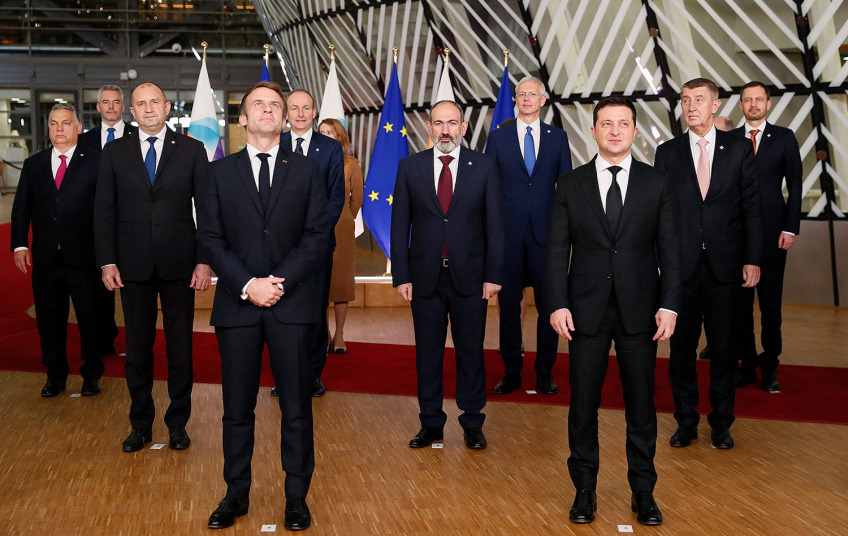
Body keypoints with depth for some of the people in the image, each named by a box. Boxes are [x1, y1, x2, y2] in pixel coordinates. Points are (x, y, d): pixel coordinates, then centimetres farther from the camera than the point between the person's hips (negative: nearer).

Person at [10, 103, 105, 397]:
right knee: (49, 320, 11)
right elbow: (21, 207, 10)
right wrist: (20, 244, -1)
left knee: (90, 319, 7)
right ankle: (56, 375, 26)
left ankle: (92, 374, 24)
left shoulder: (95, 162, -1)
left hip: (83, 259, -3)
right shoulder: (33, 164, 10)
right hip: (45, 259, 3)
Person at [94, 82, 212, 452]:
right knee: (137, 349, 9)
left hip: (179, 266, -1)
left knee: (180, 348, 7)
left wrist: (204, 260, -6)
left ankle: (178, 423, 21)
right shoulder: (114, 152, 6)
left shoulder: (191, 150, 3)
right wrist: (107, 262, -3)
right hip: (134, 266, 1)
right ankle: (141, 424, 22)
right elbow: (104, 210, 5)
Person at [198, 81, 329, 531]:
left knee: (296, 407, 4)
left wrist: (280, 281, -11)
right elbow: (210, 238, 2)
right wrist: (247, 285, -11)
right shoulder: (219, 172, 9)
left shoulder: (306, 170, 9)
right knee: (237, 407, 7)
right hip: (236, 305, 1)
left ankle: (297, 495, 16)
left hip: (292, 304, 0)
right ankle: (236, 493, 20)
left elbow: (317, 236, 1)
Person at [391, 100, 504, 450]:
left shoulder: (484, 166, 1)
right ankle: (431, 424, 22)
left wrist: (493, 275, -5)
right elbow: (400, 225, 3)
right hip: (425, 277, 1)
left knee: (471, 351, 8)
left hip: (470, 276, -1)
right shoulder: (410, 167, 3)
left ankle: (472, 424, 21)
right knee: (427, 353, 9)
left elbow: (494, 223, 0)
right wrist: (401, 276, -3)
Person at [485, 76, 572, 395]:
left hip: (546, 232, 0)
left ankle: (544, 373, 16)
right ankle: (511, 372, 17)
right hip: (508, 233, 0)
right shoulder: (497, 138, 7)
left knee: (548, 304, 3)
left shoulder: (558, 137, 8)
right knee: (508, 304, 6)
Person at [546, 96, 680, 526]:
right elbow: (558, 249, 2)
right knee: (583, 405, 6)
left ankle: (643, 491, 22)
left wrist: (668, 305, -5)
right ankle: (585, 490, 20)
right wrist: (558, 304, -7)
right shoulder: (570, 185, 4)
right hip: (587, 311, 0)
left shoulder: (657, 183, 4)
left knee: (641, 404, 8)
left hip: (639, 311, 0)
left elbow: (669, 248, 3)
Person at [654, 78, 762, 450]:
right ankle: (686, 422, 21)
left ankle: (721, 423, 22)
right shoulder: (667, 153, 5)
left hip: (725, 266, 0)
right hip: (681, 266, 1)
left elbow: (752, 208, 3)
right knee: (681, 347, 7)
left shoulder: (739, 149, 4)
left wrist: (752, 259, -3)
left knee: (723, 348, 7)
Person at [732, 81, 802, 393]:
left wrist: (790, 227, -4)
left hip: (772, 230, -1)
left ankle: (769, 368, 13)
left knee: (771, 302, 3)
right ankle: (747, 365, 13)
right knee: (740, 301, 4)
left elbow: (795, 184, 4)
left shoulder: (784, 138, 6)